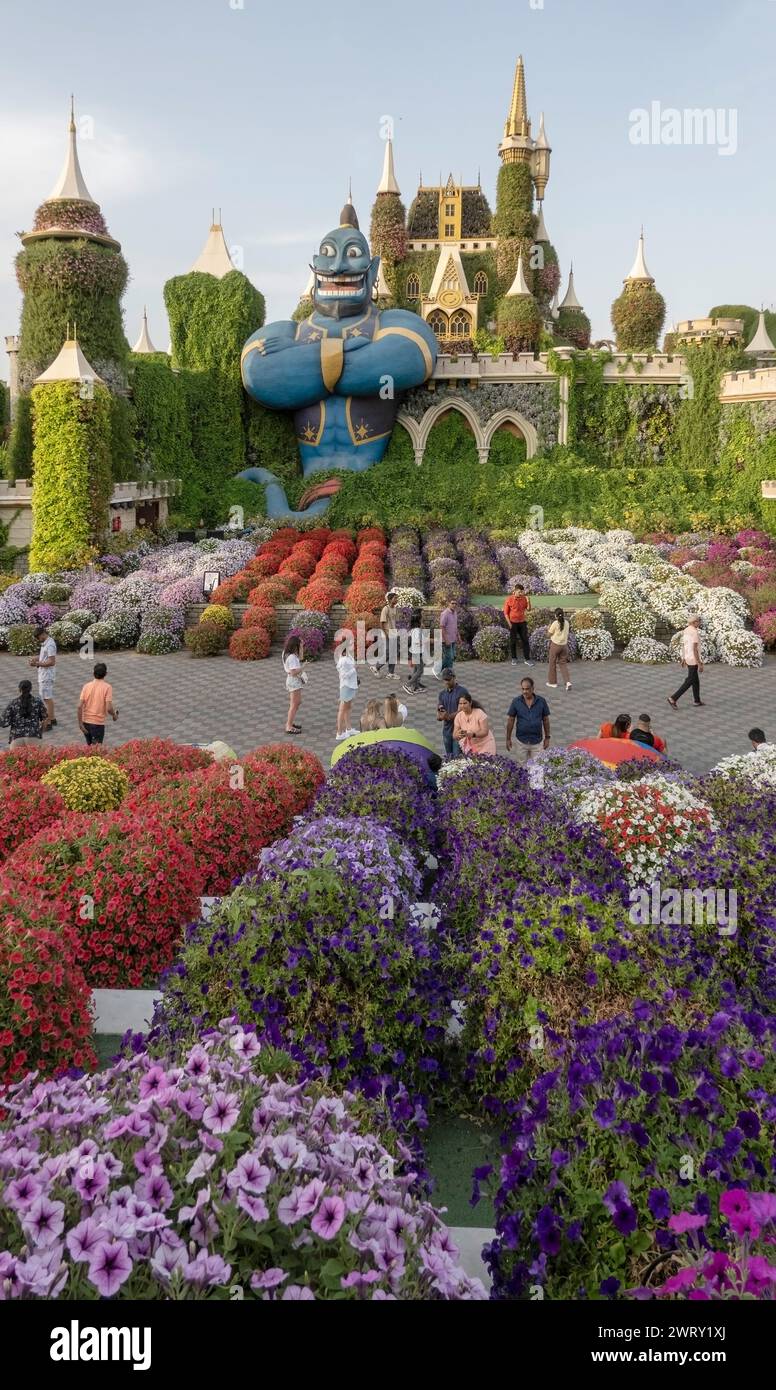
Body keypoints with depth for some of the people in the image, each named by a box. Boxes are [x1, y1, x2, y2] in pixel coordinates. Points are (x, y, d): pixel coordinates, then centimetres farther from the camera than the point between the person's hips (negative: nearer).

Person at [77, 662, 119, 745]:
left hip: (85, 722, 4)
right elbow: (108, 708, -17)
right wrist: (114, 715, 4)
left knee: (90, 747, 23)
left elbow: (80, 706, -6)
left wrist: (80, 723, -1)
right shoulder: (107, 687, -10)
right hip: (98, 723, -4)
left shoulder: (87, 686, 1)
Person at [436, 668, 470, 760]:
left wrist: (449, 716, -18)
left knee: (457, 757, -9)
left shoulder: (462, 691, -6)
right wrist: (440, 715, -16)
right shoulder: (442, 693, 11)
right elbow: (438, 717, 7)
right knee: (448, 758, 12)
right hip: (447, 730, 6)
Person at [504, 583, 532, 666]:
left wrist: (528, 601, -13)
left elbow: (528, 610, 5)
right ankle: (514, 659, 19)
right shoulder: (509, 599, -11)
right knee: (513, 641, 6)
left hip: (522, 622, 3)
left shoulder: (524, 598, -1)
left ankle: (527, 659, 9)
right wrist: (509, 624, -12)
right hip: (513, 623, -3)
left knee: (525, 640, 3)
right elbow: (506, 613, -7)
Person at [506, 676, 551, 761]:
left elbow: (545, 720, 4)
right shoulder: (516, 701, -5)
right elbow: (510, 720, 1)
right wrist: (508, 739, 1)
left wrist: (547, 737, 5)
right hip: (521, 741, 0)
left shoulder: (541, 701, -4)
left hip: (537, 741, 0)